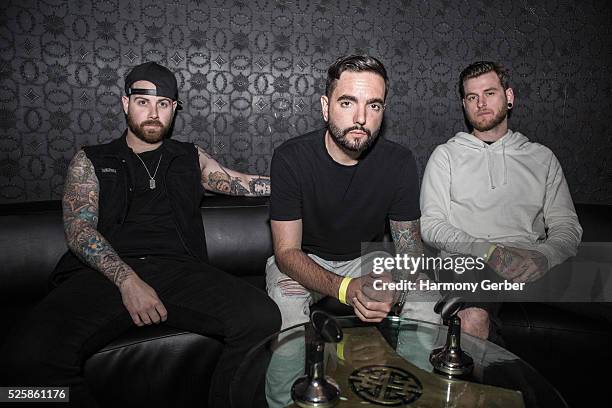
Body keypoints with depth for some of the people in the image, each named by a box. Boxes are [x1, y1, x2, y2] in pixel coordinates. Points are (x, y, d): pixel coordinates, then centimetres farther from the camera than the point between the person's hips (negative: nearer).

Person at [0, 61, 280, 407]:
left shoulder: (191, 158, 26)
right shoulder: (90, 161, 19)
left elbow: (247, 183, 22)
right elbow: (78, 228, 5)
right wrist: (127, 279, -13)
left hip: (180, 270, 1)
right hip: (106, 274, -1)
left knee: (262, 317, -28)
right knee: (30, 354, -31)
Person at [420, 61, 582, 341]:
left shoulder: (542, 157, 20)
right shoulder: (446, 155, 13)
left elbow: (567, 226, 13)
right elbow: (430, 224, 1)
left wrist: (543, 256, -12)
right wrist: (490, 251, -14)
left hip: (532, 273, 3)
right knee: (472, 320, -34)